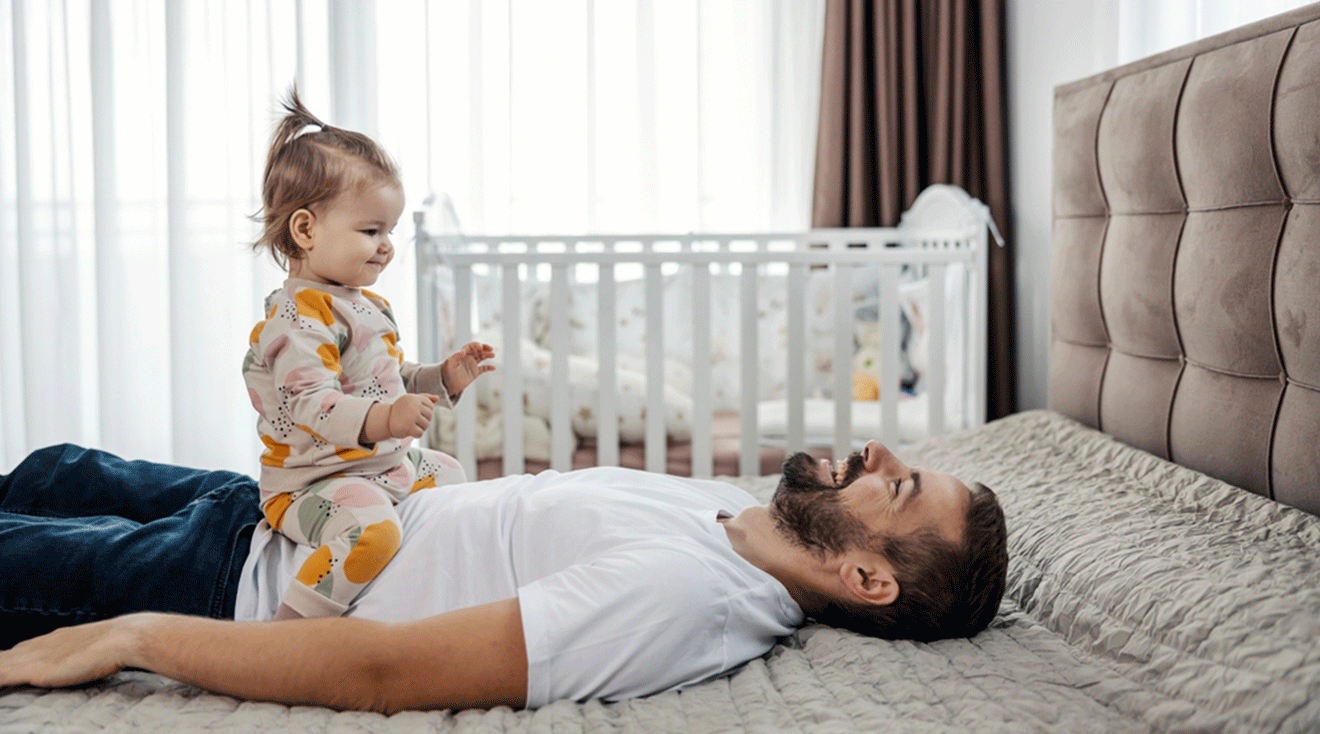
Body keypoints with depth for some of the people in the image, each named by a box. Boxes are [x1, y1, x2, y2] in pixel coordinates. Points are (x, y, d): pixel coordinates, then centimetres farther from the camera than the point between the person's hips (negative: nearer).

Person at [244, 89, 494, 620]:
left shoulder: (367, 304, 14)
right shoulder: (300, 314, -20)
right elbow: (310, 404, -32)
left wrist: (445, 378, 8)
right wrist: (384, 420, -45)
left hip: (389, 462, 11)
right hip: (313, 479, -11)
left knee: (449, 475, 27)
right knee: (372, 531, -36)